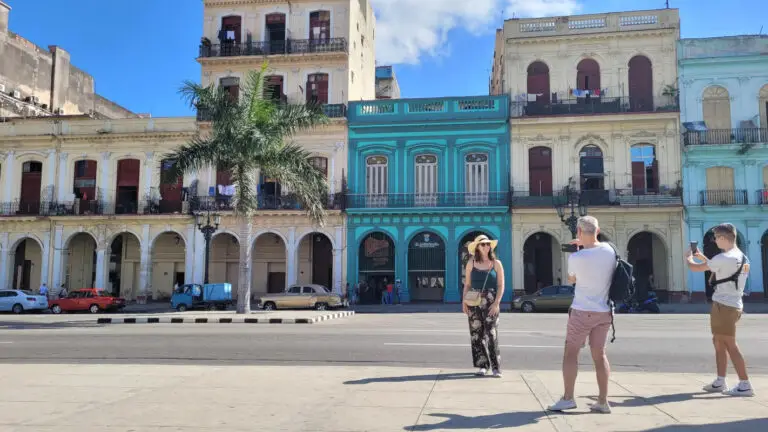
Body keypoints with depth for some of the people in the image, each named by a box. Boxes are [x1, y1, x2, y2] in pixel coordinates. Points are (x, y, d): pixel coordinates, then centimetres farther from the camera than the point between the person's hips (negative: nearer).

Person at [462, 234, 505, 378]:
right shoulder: (471, 263, 7)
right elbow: (467, 284, 10)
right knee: (476, 333, 2)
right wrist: (464, 302, 0)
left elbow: (501, 285, 0)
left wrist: (497, 303, -10)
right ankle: (482, 365, 11)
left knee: (492, 334, -7)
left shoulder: (496, 264, 3)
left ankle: (496, 367, -1)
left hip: (490, 302, -2)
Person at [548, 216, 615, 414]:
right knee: (599, 354, 11)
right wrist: (585, 244, 19)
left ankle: (568, 398, 4)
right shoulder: (609, 249, -3)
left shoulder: (576, 257, -16)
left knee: (571, 353, 5)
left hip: (582, 311, -5)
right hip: (605, 311, 5)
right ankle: (603, 401, 14)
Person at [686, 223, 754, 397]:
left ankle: (745, 385, -4)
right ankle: (720, 382, 20)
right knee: (718, 341, 16)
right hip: (733, 305, 10)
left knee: (730, 345, -6)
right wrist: (702, 257, 27)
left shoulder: (724, 258, -18)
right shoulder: (742, 257, 12)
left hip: (724, 305, -10)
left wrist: (689, 258, 13)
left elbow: (695, 268, -9)